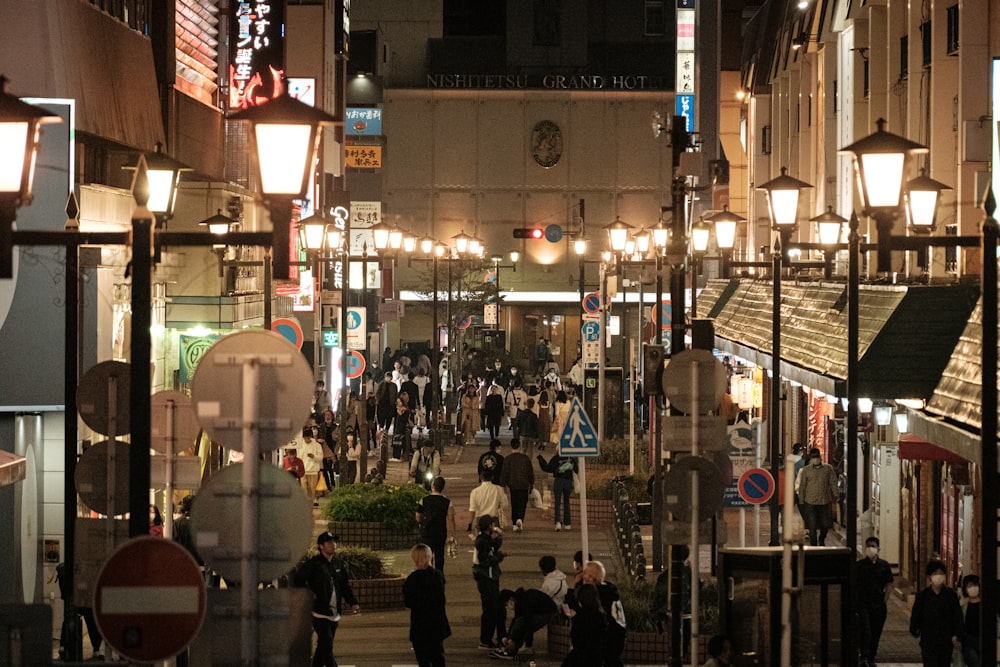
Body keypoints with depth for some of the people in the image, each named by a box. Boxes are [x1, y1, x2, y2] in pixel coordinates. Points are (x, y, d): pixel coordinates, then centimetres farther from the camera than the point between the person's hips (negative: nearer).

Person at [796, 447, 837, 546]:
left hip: (824, 501, 1)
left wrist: (835, 495, -7)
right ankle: (813, 546, 5)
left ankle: (821, 540, 36)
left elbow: (833, 482, 4)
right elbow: (802, 486, 6)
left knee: (825, 525, 9)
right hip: (810, 502, -1)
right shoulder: (806, 470, 2)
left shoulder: (828, 468, 4)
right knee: (812, 527, -3)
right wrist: (802, 500, 4)